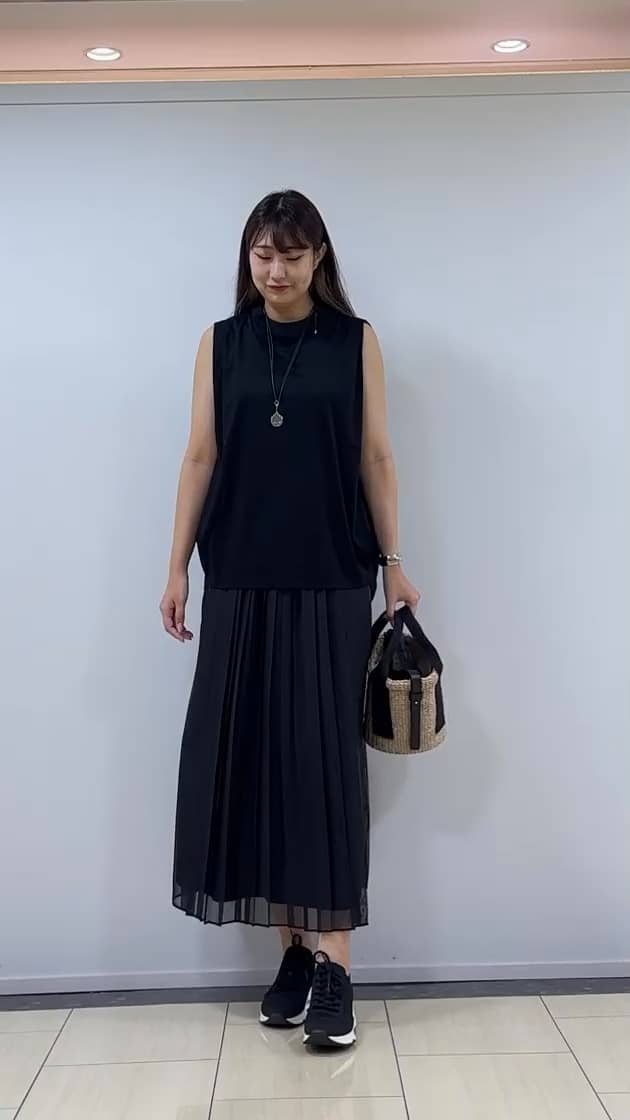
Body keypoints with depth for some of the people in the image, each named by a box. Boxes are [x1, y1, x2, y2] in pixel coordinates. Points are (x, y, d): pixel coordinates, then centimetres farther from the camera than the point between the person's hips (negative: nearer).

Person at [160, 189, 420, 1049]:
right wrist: (177, 568, 4)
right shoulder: (221, 343, 9)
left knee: (324, 757, -2)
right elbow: (201, 456, 7)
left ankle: (334, 964, 5)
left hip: (331, 581, -2)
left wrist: (394, 564, 2)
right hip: (241, 581, 2)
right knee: (251, 754, 2)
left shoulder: (356, 341, 5)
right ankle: (295, 950, 15)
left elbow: (375, 456, 4)